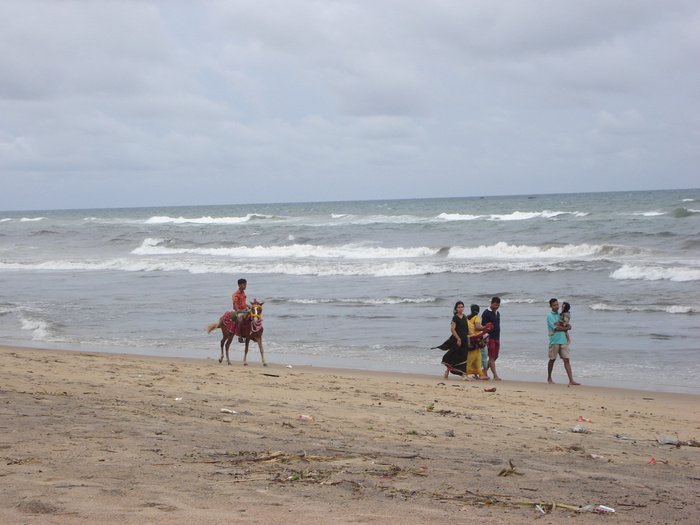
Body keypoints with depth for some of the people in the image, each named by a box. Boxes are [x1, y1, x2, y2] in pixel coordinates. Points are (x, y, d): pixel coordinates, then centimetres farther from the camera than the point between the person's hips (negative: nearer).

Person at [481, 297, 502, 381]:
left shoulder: (498, 313, 17)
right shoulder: (486, 313, -7)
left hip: (497, 338, 8)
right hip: (490, 338, -8)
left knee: (495, 357, 7)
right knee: (491, 357, -9)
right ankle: (495, 375, -12)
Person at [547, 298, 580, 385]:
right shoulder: (550, 316, -5)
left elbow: (569, 326, 14)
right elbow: (557, 328, -14)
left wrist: (568, 326, -9)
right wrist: (566, 327, -2)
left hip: (563, 340, 5)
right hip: (554, 341, -5)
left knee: (566, 360, -2)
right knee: (552, 359, 6)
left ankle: (571, 380, -7)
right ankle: (549, 378, 22)